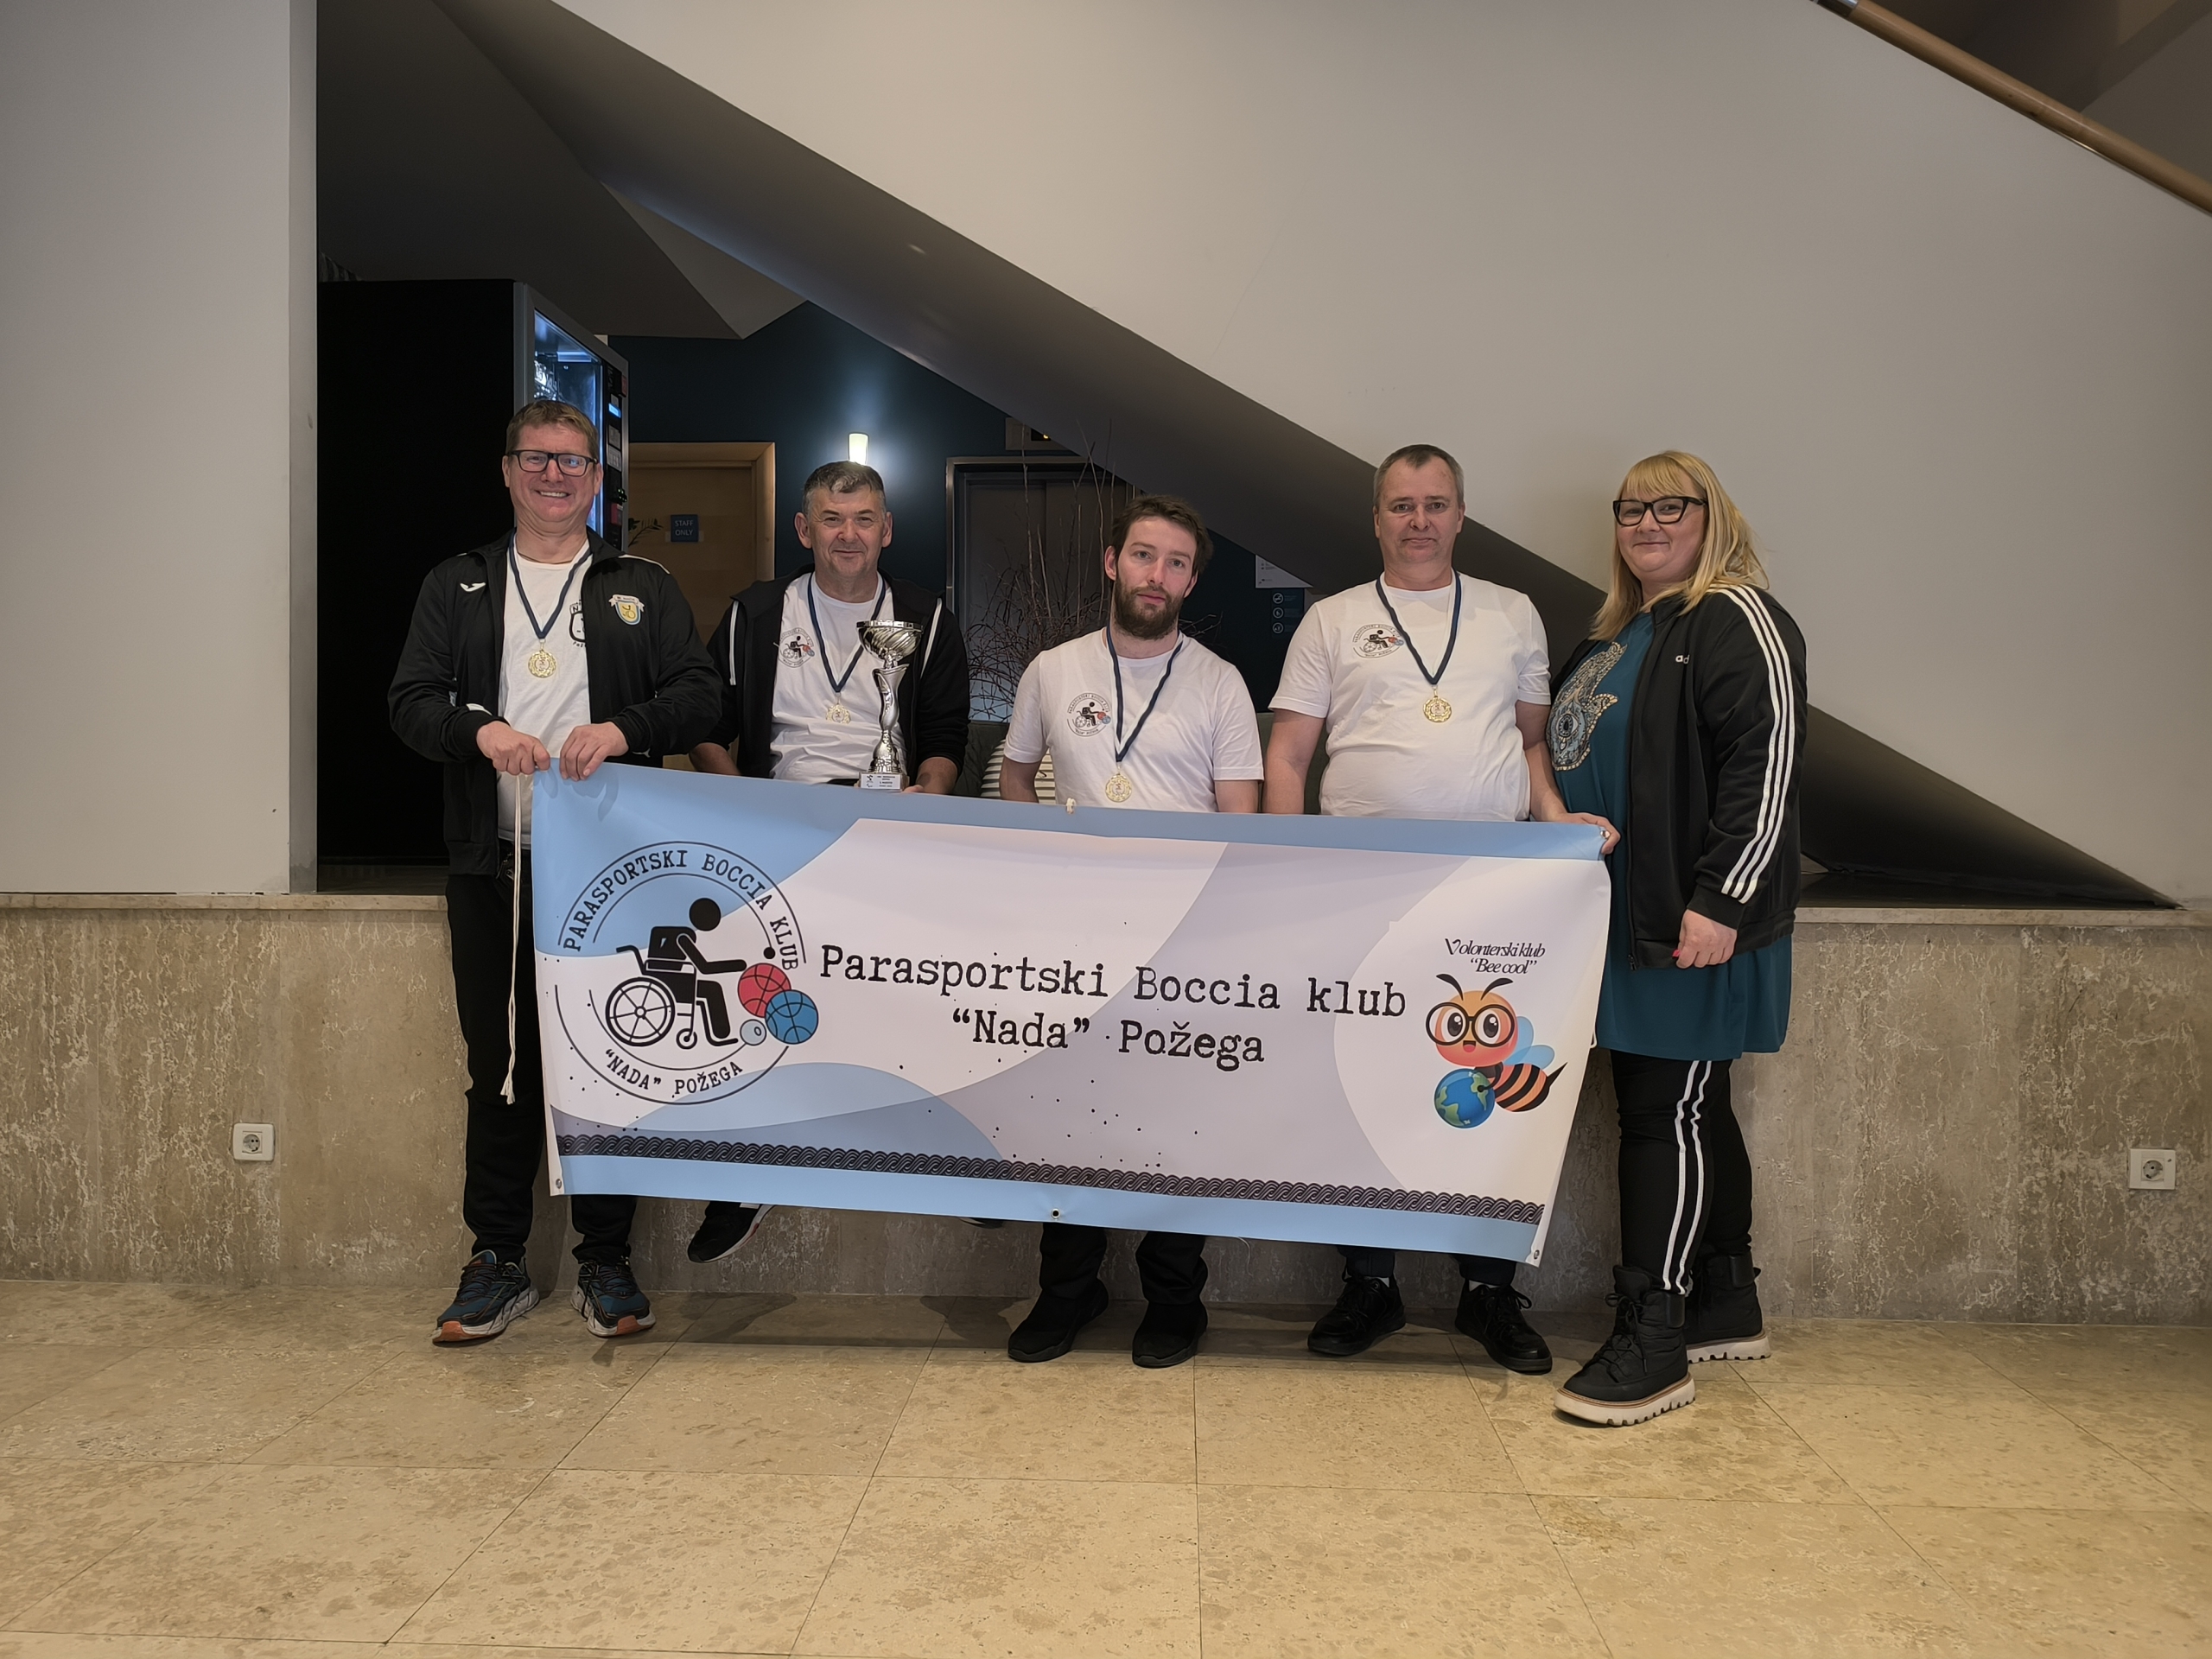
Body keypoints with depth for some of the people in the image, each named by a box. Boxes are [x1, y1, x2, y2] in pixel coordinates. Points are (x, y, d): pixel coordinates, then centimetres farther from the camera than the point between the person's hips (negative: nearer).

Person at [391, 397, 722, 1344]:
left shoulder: (644, 590, 12)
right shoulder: (456, 588, 15)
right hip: (493, 866, 1)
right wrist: (480, 730, -15)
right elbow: (410, 701, 6)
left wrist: (623, 729, -16)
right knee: (499, 1063, 5)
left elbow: (698, 696, 3)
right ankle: (497, 1262, 17)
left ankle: (605, 1264, 14)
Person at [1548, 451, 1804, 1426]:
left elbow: (1765, 769, -18)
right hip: (1624, 913, 9)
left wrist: (1718, 903, -23)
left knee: (1666, 1114, -7)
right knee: (1692, 1110, 15)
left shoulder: (1738, 621, -9)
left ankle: (1652, 1345, 0)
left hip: (1695, 920, -9)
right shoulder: (1617, 635, 19)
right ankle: (1727, 1308, 27)